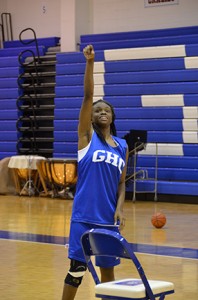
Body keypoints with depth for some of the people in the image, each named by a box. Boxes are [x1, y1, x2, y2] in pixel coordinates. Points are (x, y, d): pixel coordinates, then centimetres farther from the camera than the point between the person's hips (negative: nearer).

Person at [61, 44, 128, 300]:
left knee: (107, 269, 11)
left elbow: (121, 183, 13)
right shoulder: (87, 136, 1)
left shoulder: (122, 146, 11)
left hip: (109, 218, 4)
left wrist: (119, 209, -4)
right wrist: (90, 62, -17)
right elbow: (87, 96, -9)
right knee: (77, 269, -3)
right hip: (84, 216, -4)